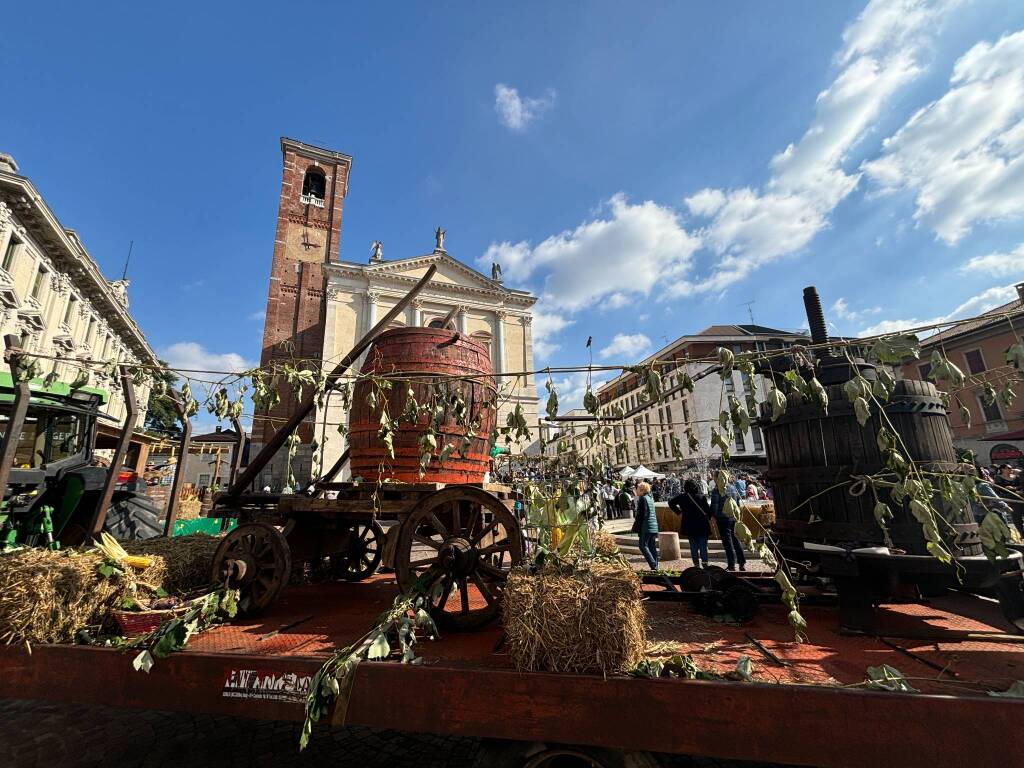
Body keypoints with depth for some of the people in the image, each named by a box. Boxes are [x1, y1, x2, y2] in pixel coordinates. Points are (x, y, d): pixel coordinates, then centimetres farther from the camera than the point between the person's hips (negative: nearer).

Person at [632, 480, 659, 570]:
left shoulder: (642, 499, -12)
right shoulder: (650, 498, 15)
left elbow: (640, 515, -15)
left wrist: (635, 528, -11)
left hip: (646, 527, -9)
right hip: (654, 526, 9)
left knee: (643, 546, -4)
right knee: (652, 547, 11)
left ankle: (653, 566, -11)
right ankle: (655, 567, 12)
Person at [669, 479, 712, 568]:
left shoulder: (683, 497, -4)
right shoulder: (702, 496, -6)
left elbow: (671, 502, -2)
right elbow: (708, 510, -7)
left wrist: (679, 512, 7)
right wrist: (709, 518, 11)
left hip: (690, 527, 0)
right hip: (703, 526, 0)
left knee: (694, 547, 9)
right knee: (703, 547, 10)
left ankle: (697, 565, 9)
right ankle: (705, 563, 2)